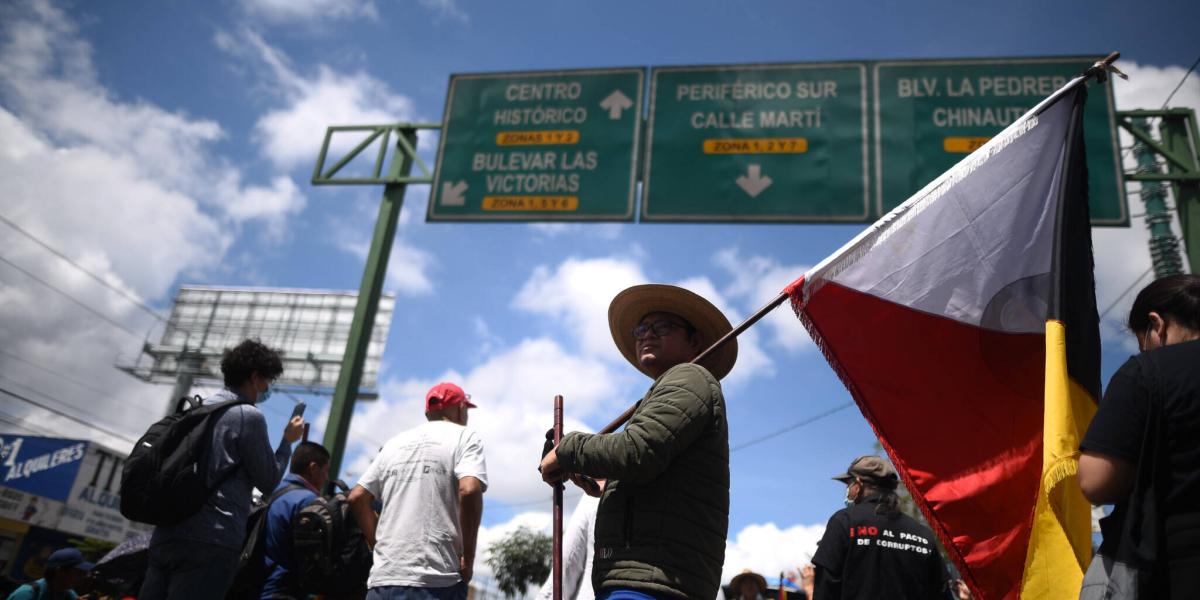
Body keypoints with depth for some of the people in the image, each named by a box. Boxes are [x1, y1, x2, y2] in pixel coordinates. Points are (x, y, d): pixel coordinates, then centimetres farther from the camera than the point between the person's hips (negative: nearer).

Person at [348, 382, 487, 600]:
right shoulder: (464, 436, 3)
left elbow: (357, 498, 17)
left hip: (383, 577, 5)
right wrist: (468, 559, -7)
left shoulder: (395, 442, 19)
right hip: (435, 580, -5)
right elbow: (469, 491, -14)